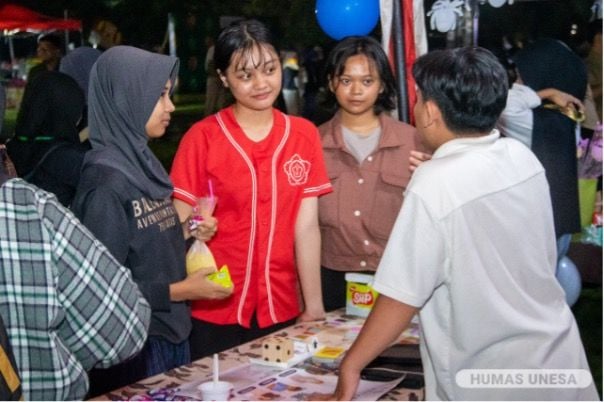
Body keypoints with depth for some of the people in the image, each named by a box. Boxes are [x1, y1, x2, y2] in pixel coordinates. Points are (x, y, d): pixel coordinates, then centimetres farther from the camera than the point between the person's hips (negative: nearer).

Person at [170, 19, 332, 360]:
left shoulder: (304, 135, 2)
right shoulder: (202, 138, -7)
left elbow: (306, 227, 1)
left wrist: (314, 307, -1)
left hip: (282, 310, 3)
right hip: (214, 313, -3)